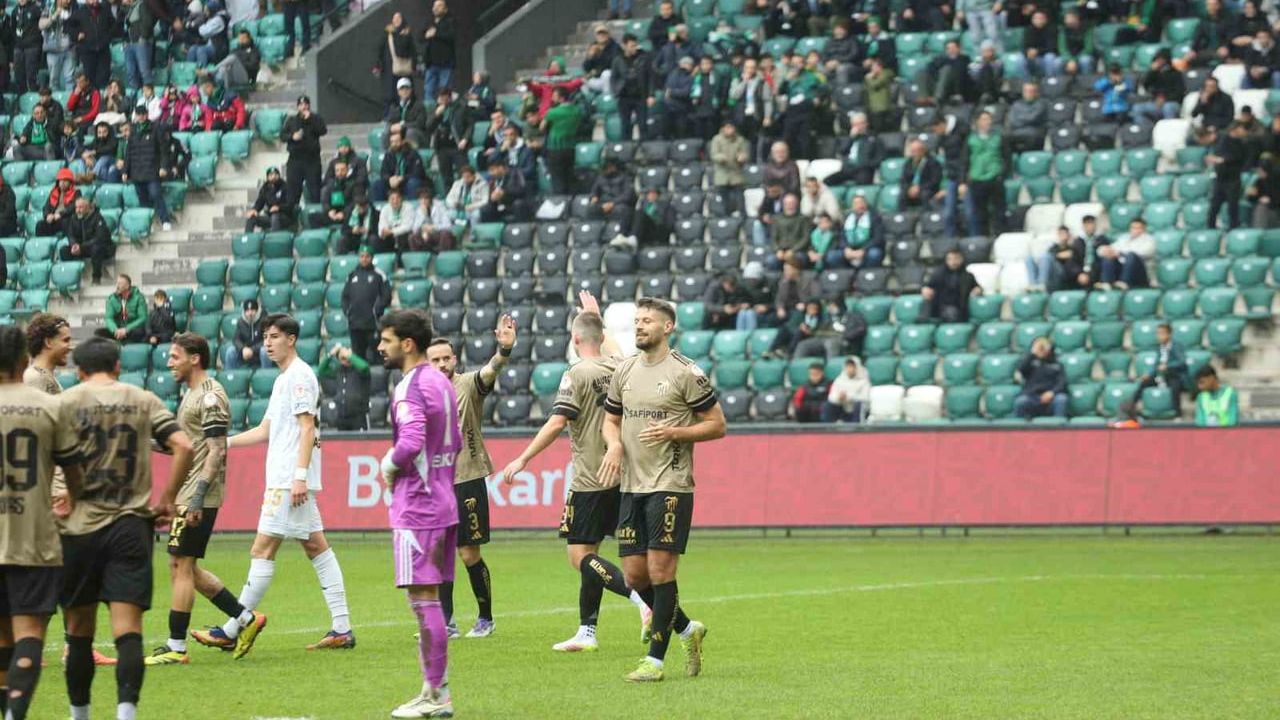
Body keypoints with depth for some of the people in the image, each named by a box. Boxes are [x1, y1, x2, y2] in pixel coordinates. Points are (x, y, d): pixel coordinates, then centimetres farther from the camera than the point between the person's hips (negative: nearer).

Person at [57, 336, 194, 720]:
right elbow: (183, 447, -3)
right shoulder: (144, 401, 7)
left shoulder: (65, 402, 1)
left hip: (80, 526, 0)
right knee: (128, 631, -6)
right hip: (132, 525, 1)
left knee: (79, 633, 13)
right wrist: (167, 499, 6)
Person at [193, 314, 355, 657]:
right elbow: (265, 430, 25)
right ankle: (342, 629, 6)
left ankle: (233, 630, -7)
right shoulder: (283, 379, 21)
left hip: (289, 480, -10)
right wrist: (224, 442, 19)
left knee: (262, 549, -8)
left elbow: (307, 428, -16)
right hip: (282, 479, 10)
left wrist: (300, 476, -22)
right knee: (316, 546, 7)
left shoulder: (300, 376, -9)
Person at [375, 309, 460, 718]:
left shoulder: (409, 389, -15)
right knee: (430, 600, 13)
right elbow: (455, 442, 22)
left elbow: (411, 443, -28)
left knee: (423, 599, -7)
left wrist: (388, 465, -10)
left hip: (416, 508, -10)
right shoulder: (442, 383, 15)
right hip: (443, 502, 10)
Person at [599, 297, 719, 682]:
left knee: (660, 570, -9)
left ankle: (655, 660, -3)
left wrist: (674, 433, -17)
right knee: (634, 574, 5)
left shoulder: (686, 373, -6)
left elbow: (717, 425, -3)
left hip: (670, 486, -6)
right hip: (632, 486, 6)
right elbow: (610, 419, 21)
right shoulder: (624, 371, 11)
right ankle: (687, 629, 27)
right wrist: (614, 444, -1)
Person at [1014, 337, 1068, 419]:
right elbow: (1021, 370, 3)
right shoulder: (1030, 361, 25)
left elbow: (1062, 382, 7)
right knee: (1020, 401, -35)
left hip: (1051, 397, 0)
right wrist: (1033, 353, 4)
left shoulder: (1057, 364, 23)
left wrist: (1052, 392, -14)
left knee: (1061, 399, -34)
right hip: (1031, 396, 0)